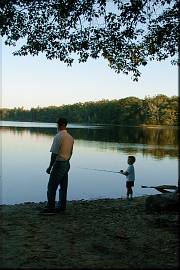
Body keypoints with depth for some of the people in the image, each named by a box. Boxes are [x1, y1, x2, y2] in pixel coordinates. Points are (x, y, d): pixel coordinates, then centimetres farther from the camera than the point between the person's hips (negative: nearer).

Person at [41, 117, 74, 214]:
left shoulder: (58, 136, -15)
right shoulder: (70, 137, 10)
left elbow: (54, 153, -17)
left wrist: (50, 167, -12)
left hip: (59, 163, -8)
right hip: (67, 164, 9)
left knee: (52, 186, -3)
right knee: (63, 186, 12)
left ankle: (50, 208, -1)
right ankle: (62, 206, 18)